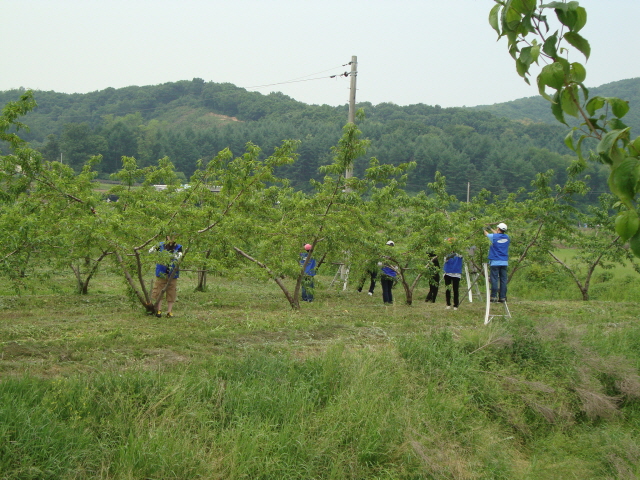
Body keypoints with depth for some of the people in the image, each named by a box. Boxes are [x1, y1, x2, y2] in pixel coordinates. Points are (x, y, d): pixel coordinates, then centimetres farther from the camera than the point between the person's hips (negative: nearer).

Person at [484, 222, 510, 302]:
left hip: (495, 262, -4)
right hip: (504, 262, 4)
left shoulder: (493, 236, -6)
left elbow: (486, 234, 15)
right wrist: (490, 229, 41)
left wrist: (484, 229, 37)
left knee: (494, 279, -4)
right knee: (503, 280, 4)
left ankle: (494, 296, -7)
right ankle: (502, 297, 4)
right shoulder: (507, 237, 7)